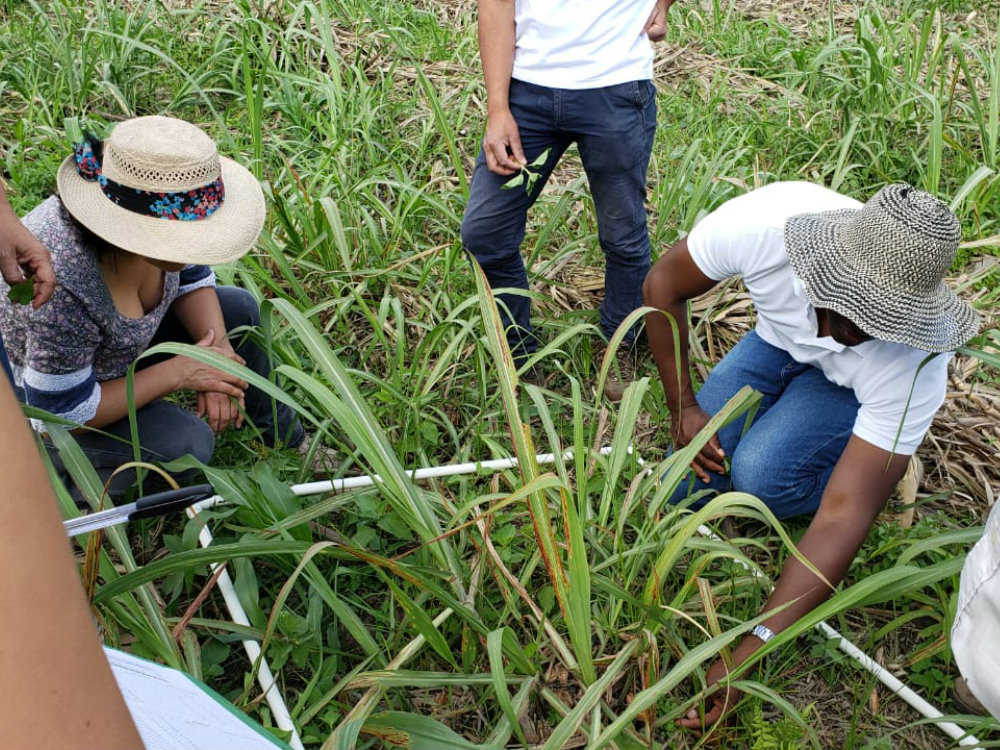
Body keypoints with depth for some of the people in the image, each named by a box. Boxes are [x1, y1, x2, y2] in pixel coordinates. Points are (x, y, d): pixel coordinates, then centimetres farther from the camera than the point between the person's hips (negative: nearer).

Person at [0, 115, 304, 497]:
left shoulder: (161, 211, -24)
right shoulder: (64, 293, -42)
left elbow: (192, 278, -3)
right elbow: (61, 413, -30)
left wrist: (216, 347, -21)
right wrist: (178, 372, -27)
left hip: (118, 341, 7)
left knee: (239, 310, 4)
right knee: (186, 442, -25)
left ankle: (273, 424, 26)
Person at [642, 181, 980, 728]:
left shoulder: (912, 361, -39)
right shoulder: (763, 223, -39)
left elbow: (844, 516, -40)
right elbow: (663, 286, -18)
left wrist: (749, 654, -45)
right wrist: (682, 406, -19)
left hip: (857, 387, -3)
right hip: (779, 338, 3)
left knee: (759, 474, -30)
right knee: (689, 487, -10)